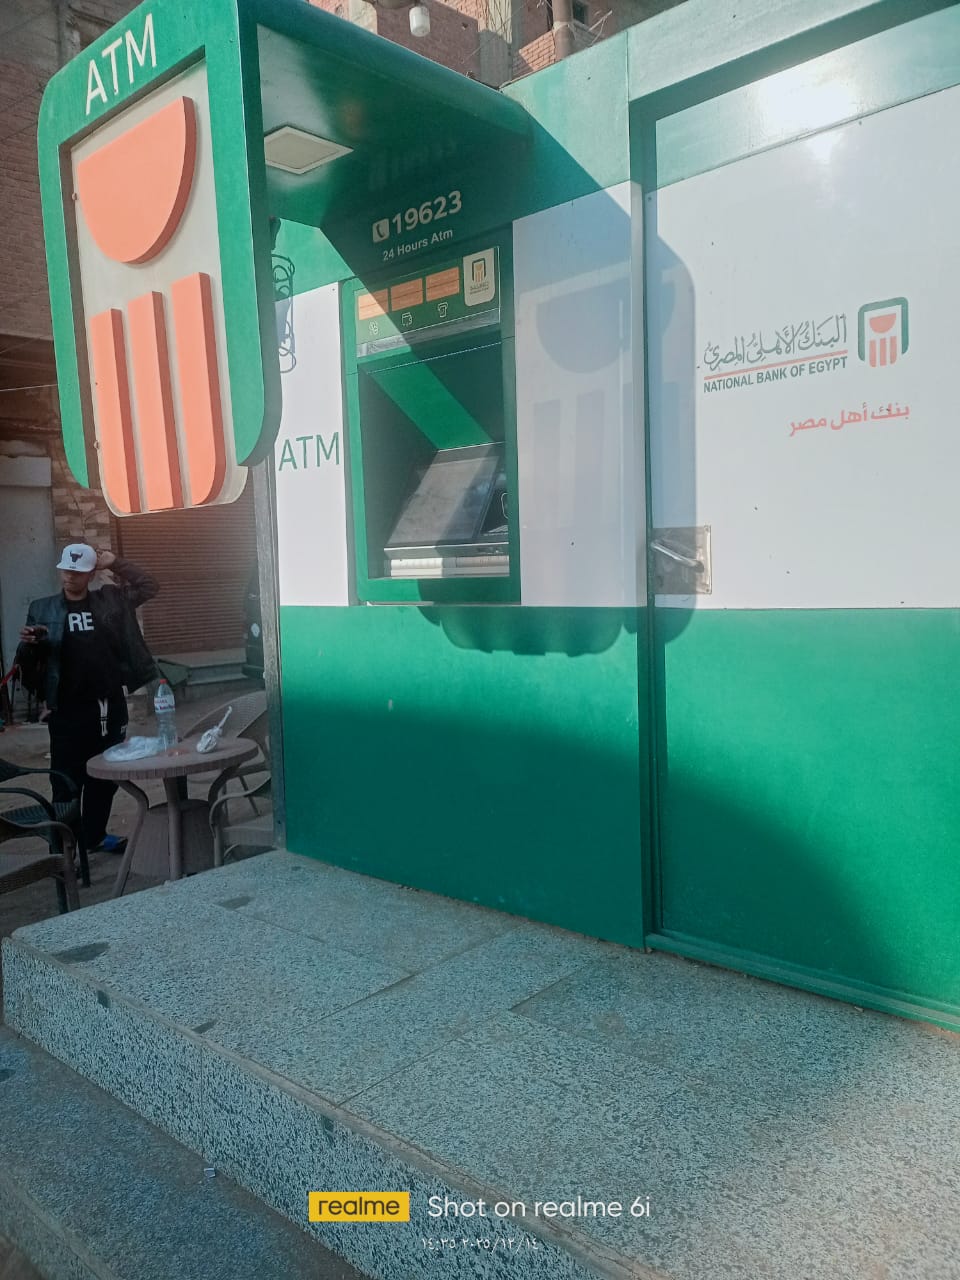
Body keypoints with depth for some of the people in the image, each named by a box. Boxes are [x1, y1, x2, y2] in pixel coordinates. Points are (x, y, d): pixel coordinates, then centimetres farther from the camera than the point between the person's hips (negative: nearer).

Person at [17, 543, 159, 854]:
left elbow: (148, 586, 10)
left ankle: (94, 836, 29)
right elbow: (28, 662, 3)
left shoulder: (110, 601, 7)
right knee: (67, 781, -1)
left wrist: (117, 564, 0)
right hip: (67, 710, -3)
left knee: (105, 777, 14)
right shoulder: (42, 608, 2)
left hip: (109, 705, 3)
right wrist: (27, 643, -20)